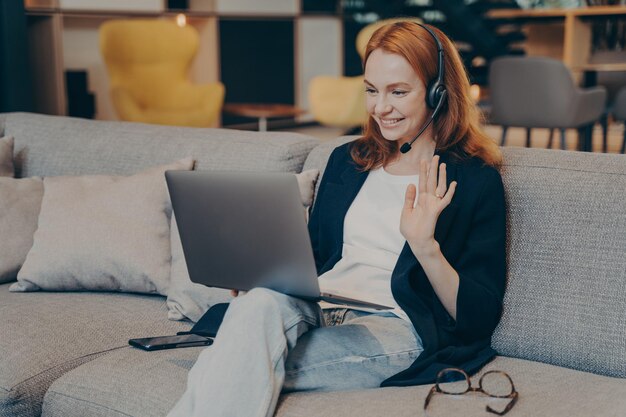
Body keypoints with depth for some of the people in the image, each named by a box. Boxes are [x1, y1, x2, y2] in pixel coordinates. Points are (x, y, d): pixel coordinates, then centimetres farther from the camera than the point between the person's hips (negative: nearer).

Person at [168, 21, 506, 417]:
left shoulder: (477, 179, 1)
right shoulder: (347, 160, 18)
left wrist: (424, 245, -20)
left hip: (396, 329, -4)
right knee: (263, 302, -34)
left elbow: (479, 318, -3)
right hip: (317, 309, 5)